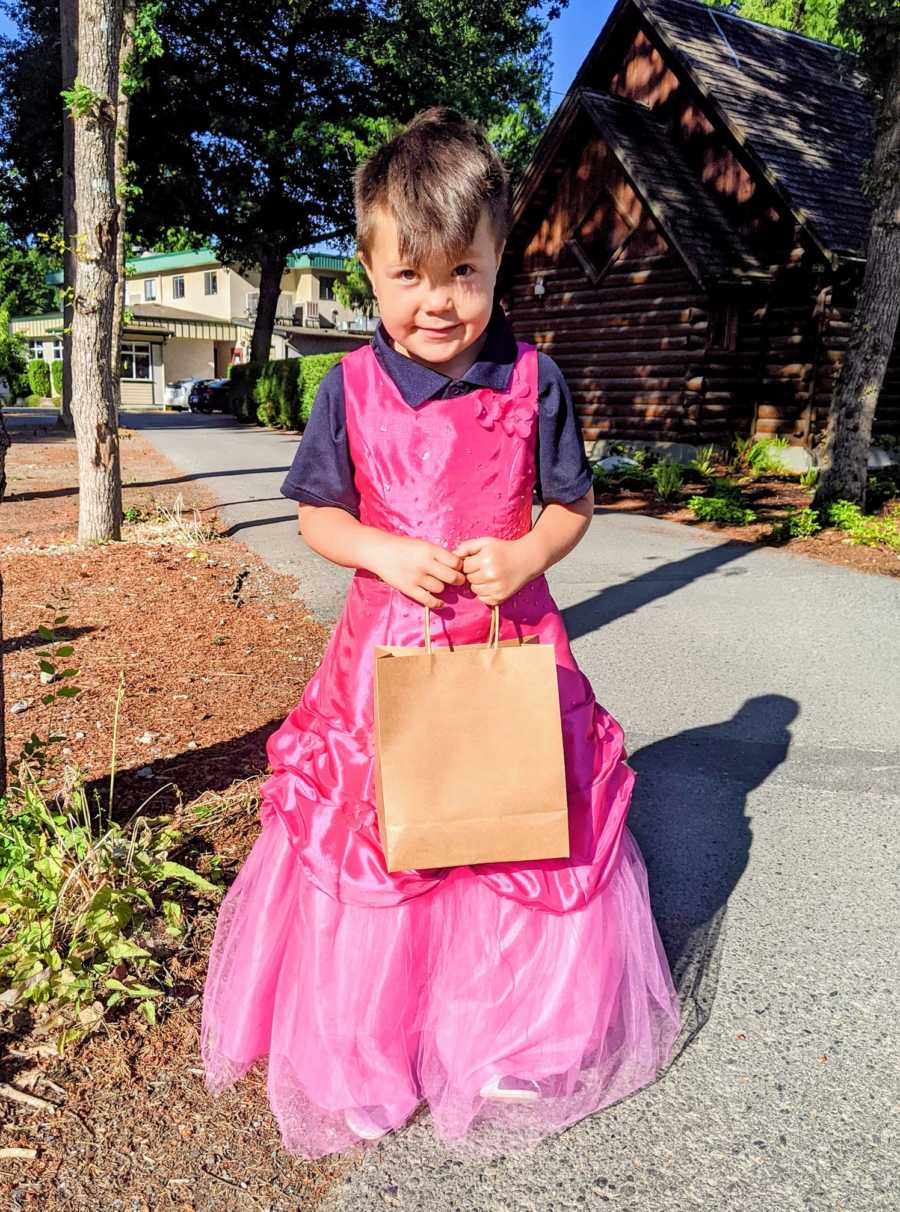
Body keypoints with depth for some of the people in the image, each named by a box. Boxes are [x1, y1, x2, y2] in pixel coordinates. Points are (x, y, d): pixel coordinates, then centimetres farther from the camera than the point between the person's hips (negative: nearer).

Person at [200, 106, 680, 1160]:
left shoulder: (531, 380, -3)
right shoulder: (353, 385, -2)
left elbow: (572, 503, 5)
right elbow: (317, 516, 5)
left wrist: (525, 553, -15)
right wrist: (384, 553, -14)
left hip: (514, 641, 0)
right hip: (390, 642, 0)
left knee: (521, 830, 11)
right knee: (376, 836, 9)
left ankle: (519, 1034, 36)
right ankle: (368, 1041, 33)